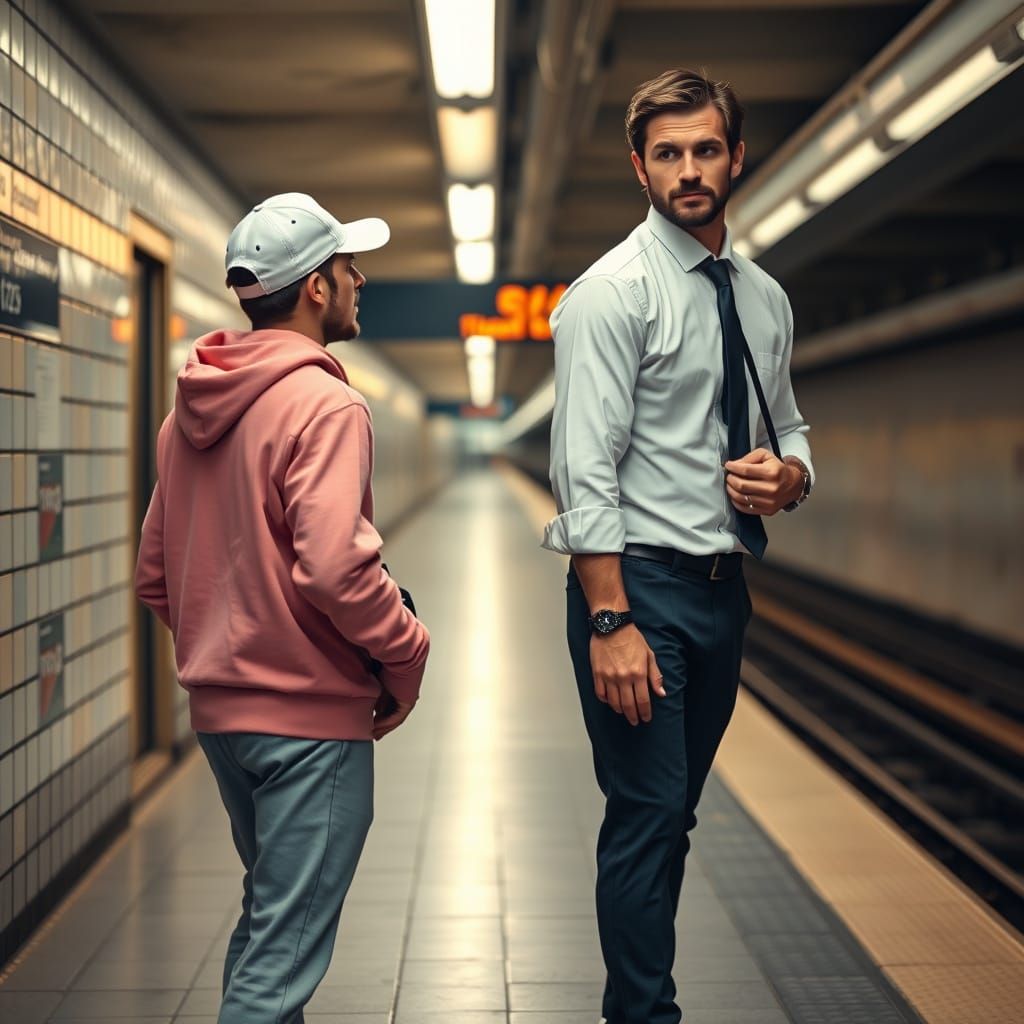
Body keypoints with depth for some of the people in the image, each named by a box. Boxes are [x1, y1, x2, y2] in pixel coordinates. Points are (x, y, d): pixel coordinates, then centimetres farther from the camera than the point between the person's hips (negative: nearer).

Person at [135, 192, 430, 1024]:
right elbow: (333, 568, -27)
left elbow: (154, 576, 13)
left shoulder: (190, 412, 10)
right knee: (287, 951, 0)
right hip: (311, 713, -8)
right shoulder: (325, 405, -16)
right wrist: (405, 656, -13)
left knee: (266, 913, 24)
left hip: (218, 706, 9)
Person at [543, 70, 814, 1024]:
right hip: (640, 583, -7)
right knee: (648, 820, -6)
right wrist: (611, 623, -22)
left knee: (673, 816, 15)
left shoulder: (764, 298, 11)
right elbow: (585, 472, -16)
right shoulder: (612, 293, -10)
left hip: (724, 586, 7)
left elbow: (790, 432, 21)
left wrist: (788, 474, -4)